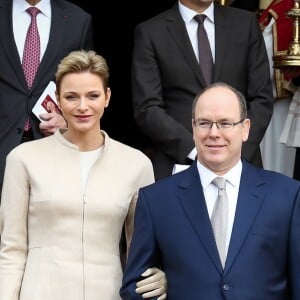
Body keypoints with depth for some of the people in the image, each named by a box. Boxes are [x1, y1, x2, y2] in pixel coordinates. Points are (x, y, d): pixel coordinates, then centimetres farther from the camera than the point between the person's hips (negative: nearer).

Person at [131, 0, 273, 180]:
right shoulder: (150, 32, 1)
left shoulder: (246, 23, 7)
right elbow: (147, 109, -5)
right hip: (178, 163, -1)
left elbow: (262, 98, 4)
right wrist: (196, 150, -15)